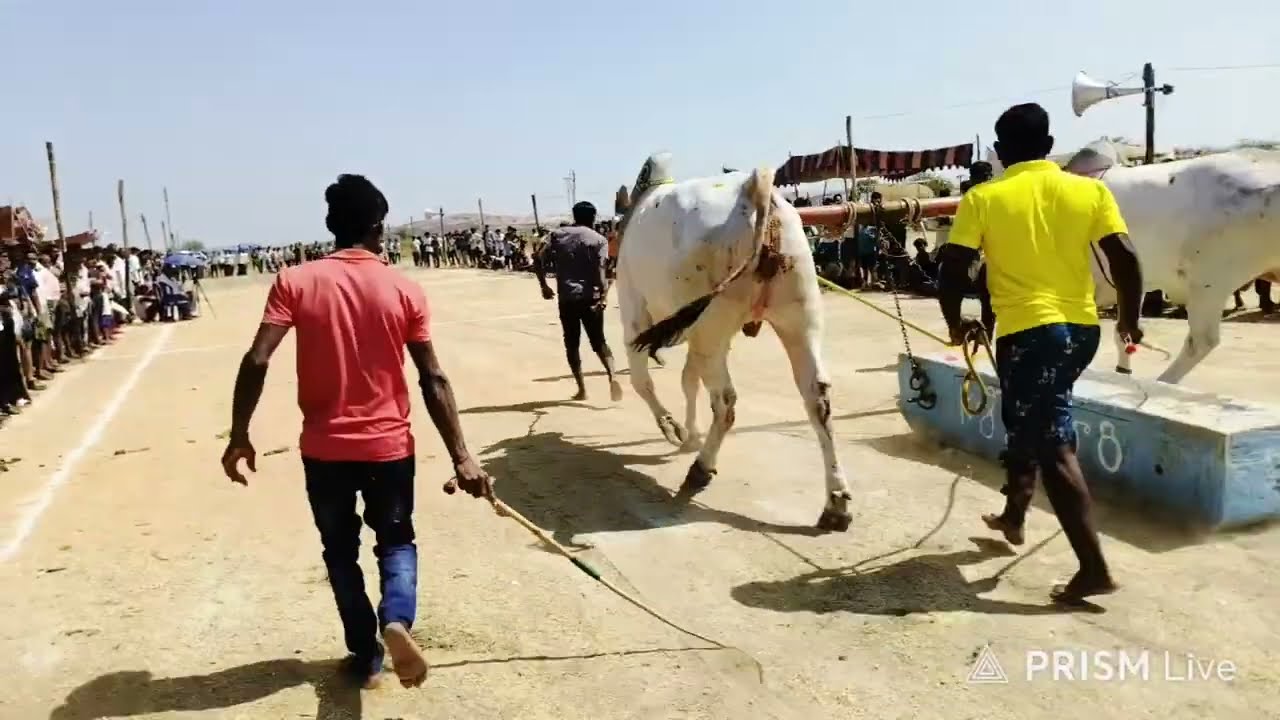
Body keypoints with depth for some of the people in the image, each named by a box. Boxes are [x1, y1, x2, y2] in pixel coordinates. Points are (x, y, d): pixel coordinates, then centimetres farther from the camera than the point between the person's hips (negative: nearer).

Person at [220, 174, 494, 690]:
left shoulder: (295, 282, -5)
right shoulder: (403, 289, -6)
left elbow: (257, 361, -14)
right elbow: (433, 381, -8)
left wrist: (239, 436, -4)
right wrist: (461, 458, -6)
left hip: (325, 448, 1)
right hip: (389, 445, 0)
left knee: (340, 551, 19)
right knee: (396, 541, 18)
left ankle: (366, 656, 24)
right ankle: (397, 619, -9)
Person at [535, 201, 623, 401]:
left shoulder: (557, 234, 9)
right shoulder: (599, 240, 3)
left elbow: (539, 259, -1)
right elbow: (600, 270, -11)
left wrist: (544, 285, 8)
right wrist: (603, 296, -19)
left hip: (567, 298, 1)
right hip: (590, 298, -1)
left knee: (572, 344, 12)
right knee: (599, 341, 10)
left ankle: (581, 389, 10)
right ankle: (612, 376, -13)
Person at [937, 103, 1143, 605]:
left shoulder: (982, 199, -3)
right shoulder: (1090, 191, 5)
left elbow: (953, 270, -6)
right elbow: (1125, 257, -2)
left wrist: (955, 323, 10)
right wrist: (1130, 318, 12)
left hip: (1028, 332, -5)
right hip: (1081, 328, 5)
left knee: (1055, 448, -2)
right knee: (1029, 424, 25)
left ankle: (1094, 569, -3)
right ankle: (1013, 516, 41)